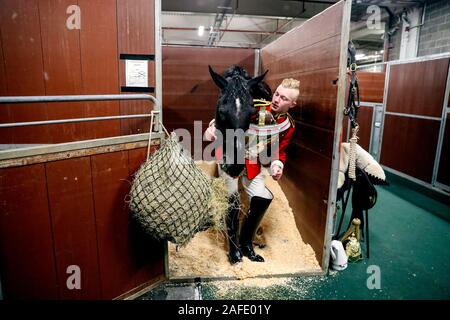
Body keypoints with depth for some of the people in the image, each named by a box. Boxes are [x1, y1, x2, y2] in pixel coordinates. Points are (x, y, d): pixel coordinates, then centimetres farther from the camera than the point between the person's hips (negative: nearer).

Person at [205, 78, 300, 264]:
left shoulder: (287, 126, -5)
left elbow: (279, 151, 4)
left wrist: (277, 165, -16)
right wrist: (213, 129, -31)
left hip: (252, 163, 5)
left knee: (262, 198, -1)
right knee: (232, 199, -11)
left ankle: (246, 243, 20)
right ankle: (234, 246, 9)